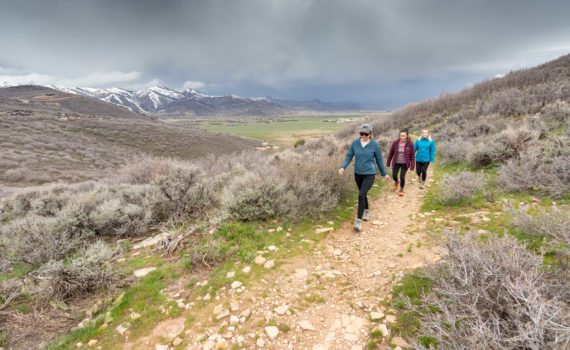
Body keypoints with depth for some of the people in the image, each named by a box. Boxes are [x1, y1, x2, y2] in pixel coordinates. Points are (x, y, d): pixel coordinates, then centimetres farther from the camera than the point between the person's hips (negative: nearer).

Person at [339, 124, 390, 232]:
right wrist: (343, 167, -19)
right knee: (363, 194, 19)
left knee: (361, 195, -17)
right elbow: (349, 156, -2)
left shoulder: (375, 144, -11)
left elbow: (379, 160, 0)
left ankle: (358, 221, -9)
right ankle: (367, 211, 45)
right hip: (358, 174, 4)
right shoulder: (355, 143, -6)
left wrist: (384, 173, 9)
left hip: (369, 174, -4)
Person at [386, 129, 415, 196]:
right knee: (394, 176, 5)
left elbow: (412, 155, -8)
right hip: (396, 163, 2)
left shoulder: (410, 144, -14)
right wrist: (388, 162, 5)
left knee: (402, 176, -6)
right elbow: (391, 153, 0)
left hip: (405, 163, -2)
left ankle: (401, 189, 20)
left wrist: (412, 166, -10)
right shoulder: (395, 143, -10)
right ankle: (396, 182, 43)